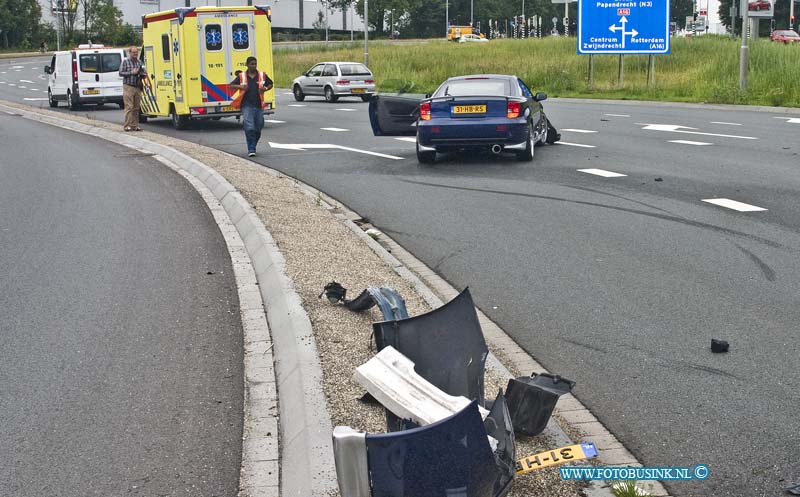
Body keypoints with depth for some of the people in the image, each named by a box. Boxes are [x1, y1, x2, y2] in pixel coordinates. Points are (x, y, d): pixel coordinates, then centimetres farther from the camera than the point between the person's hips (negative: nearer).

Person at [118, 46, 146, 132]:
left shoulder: (139, 62, 15)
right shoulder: (125, 61, 1)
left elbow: (142, 75, 21)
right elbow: (121, 73, -5)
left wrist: (144, 74, -3)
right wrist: (132, 72, -14)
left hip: (138, 87, 5)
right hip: (128, 87, -5)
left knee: (136, 108, 4)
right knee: (129, 107, -10)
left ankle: (135, 125, 8)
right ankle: (127, 126, -10)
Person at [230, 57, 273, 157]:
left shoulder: (262, 75, 7)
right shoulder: (241, 76, 3)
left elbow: (270, 84, 19)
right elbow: (231, 85, 7)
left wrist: (265, 89, -2)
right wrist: (240, 86, -12)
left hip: (259, 106, 3)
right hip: (247, 106, -3)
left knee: (258, 129, 9)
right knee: (249, 128, -14)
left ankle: (252, 147, 30)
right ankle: (251, 150, -8)